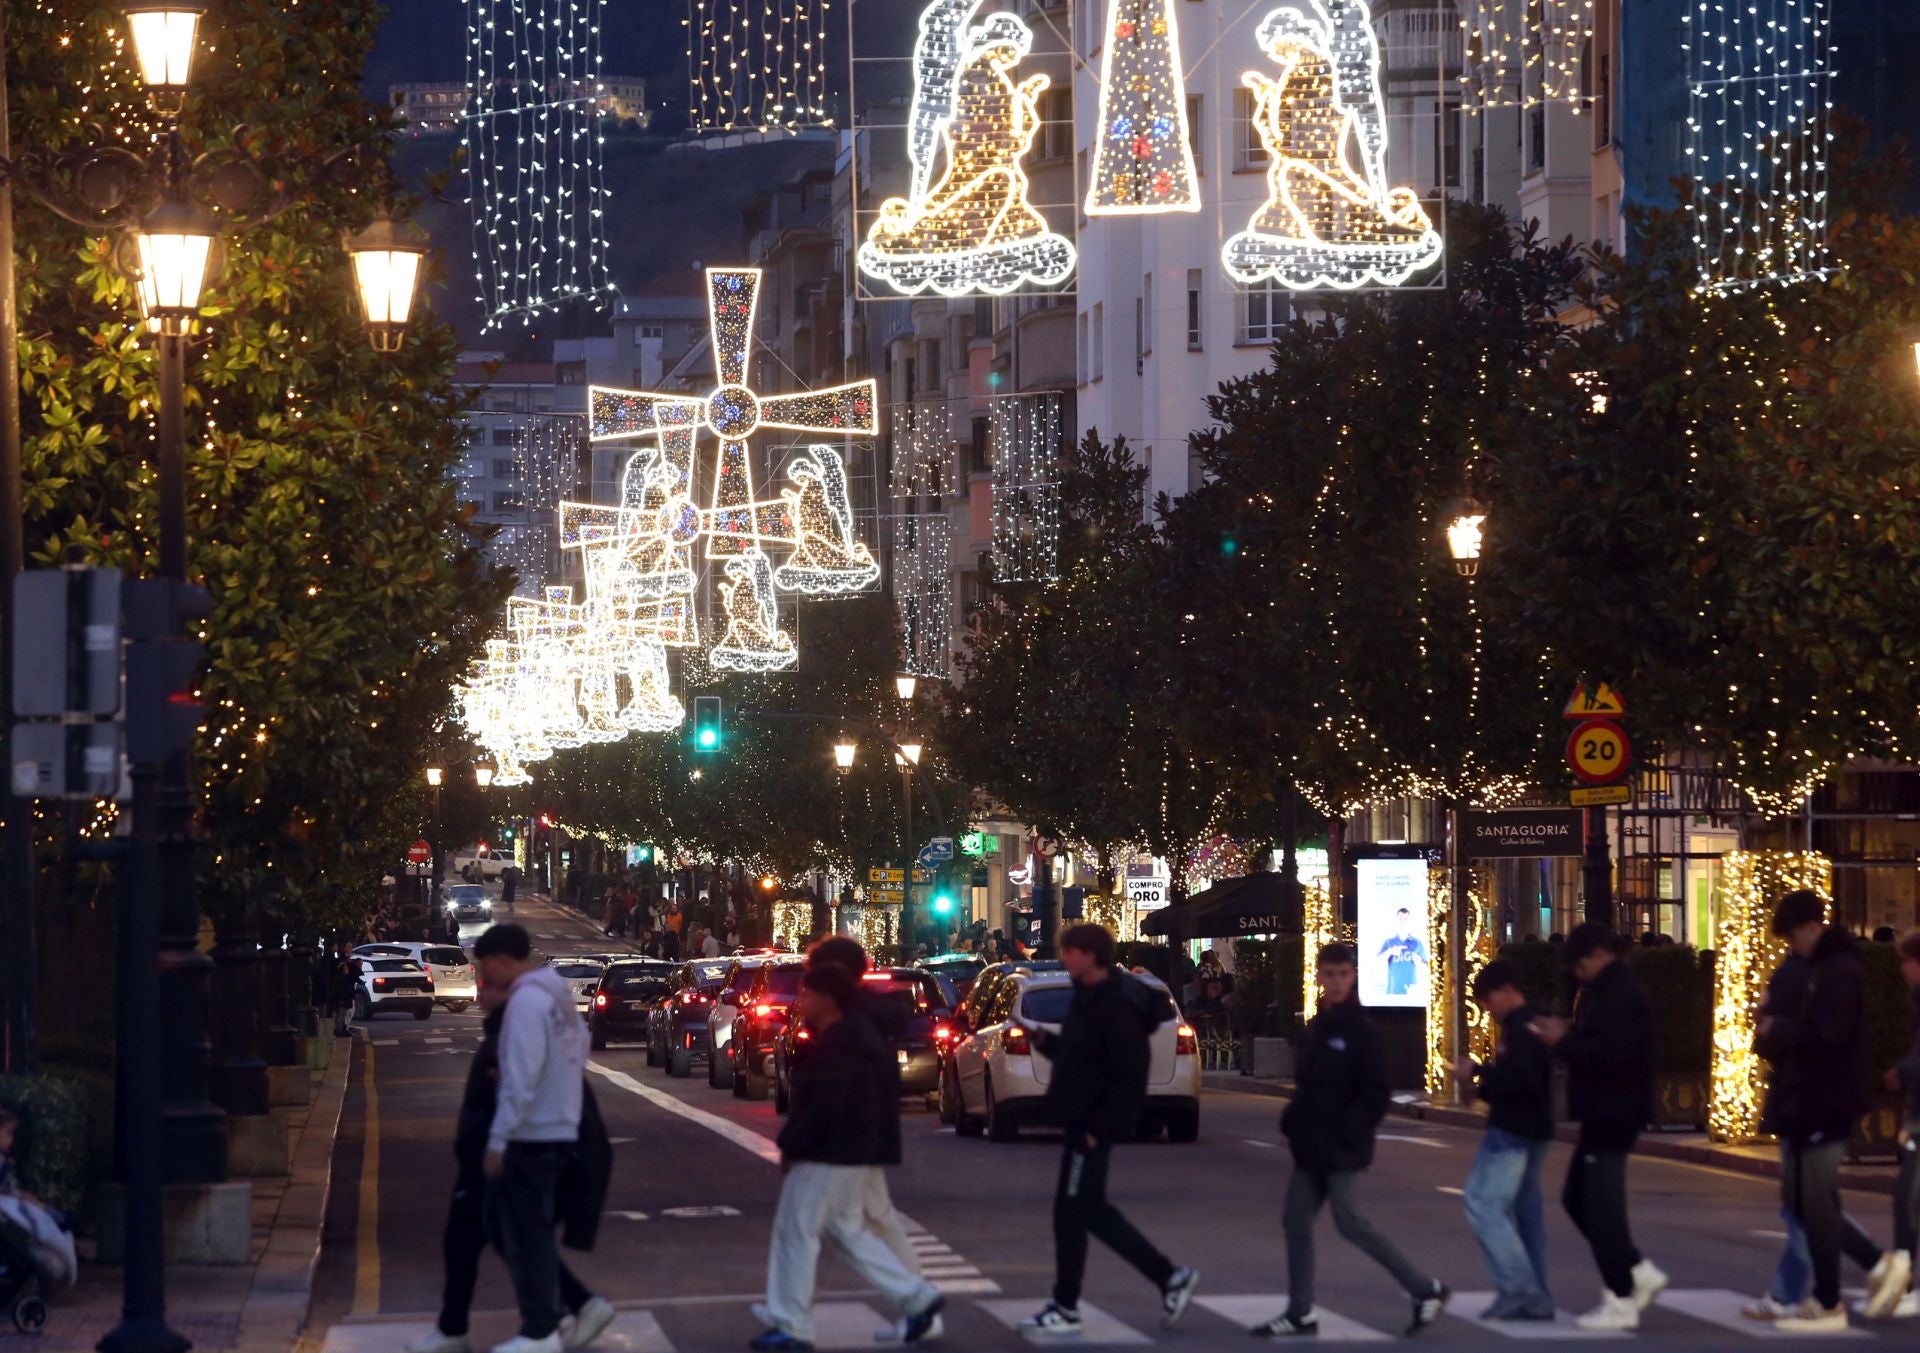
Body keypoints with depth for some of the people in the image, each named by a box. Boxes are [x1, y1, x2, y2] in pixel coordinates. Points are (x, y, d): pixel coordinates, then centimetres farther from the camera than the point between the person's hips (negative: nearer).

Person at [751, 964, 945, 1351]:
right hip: (856, 1154, 11)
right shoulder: (858, 1038, 12)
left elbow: (823, 1108, -26)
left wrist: (790, 1145, -14)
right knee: (848, 1231, 19)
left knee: (796, 1231, -2)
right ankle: (918, 1297, 16)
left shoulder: (835, 1047, -20)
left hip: (826, 1157, -11)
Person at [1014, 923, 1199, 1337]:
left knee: (1070, 1213, -2)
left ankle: (1066, 1310, 9)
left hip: (1093, 1127, -10)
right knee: (1092, 1211, 15)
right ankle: (1170, 1278, 21)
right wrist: (1042, 1037, 5)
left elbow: (1129, 1078, -21)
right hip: (1080, 1122, 10)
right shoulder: (1090, 995, 12)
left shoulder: (1117, 1006, -19)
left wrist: (1099, 1129, -22)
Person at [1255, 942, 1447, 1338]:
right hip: (1311, 1148, 8)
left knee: (1349, 1222, -7)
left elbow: (1376, 1096, -14)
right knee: (1296, 1222, 6)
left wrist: (1346, 1131, -19)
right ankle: (1300, 1313, 13)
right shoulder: (1317, 1028, 12)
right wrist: (1292, 1122, 4)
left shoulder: (1361, 1032, -11)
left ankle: (1426, 1290, 4)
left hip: (1341, 1148, -8)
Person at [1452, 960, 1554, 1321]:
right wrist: (1483, 1086, 13)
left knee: (1483, 1204, -11)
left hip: (1512, 1134, -11)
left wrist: (1478, 1072, -16)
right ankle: (1537, 1300, 9)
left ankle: (1518, 1288, -16)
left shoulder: (1520, 1030, -14)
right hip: (1530, 1132, 11)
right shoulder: (1526, 1027, 19)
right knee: (1525, 1210, 9)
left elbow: (1521, 1079, -26)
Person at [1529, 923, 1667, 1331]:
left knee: (1601, 1207, -6)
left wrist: (1562, 1041, -16)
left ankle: (1621, 1300, 0)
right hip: (1602, 1113, 11)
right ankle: (1639, 1273, 19)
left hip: (1615, 1113, -11)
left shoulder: (1622, 996, -17)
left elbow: (1610, 1053, -25)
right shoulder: (1605, 991, 16)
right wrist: (1565, 1034, 3)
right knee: (1577, 1198, 15)